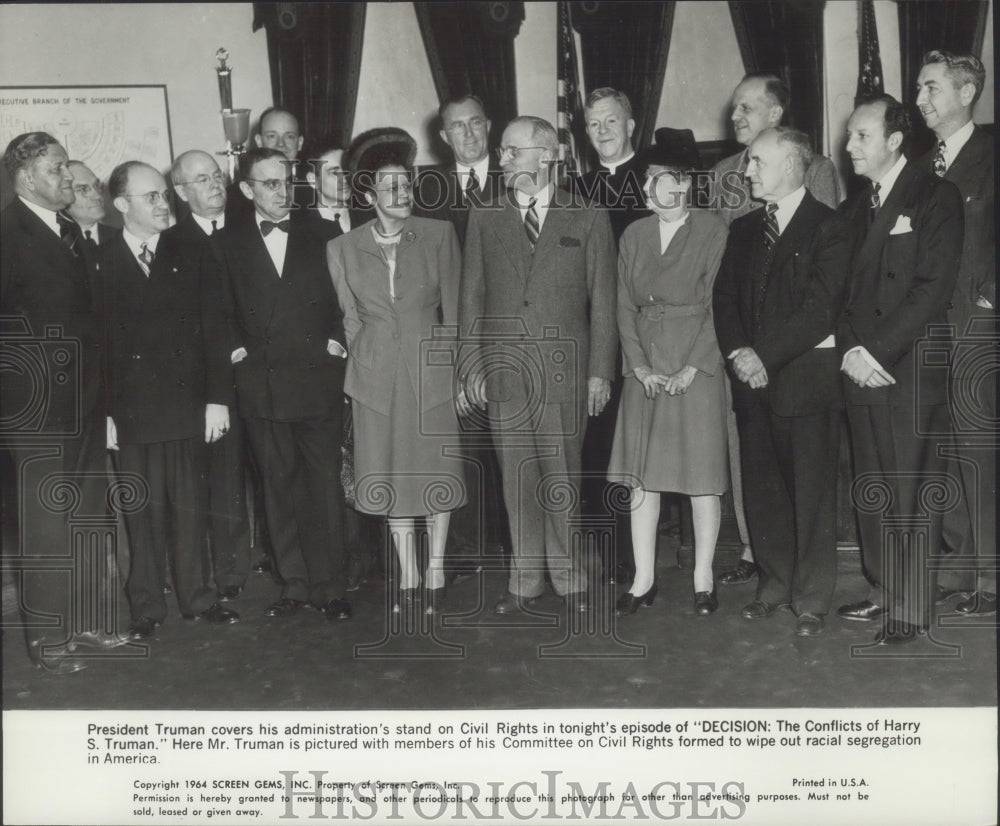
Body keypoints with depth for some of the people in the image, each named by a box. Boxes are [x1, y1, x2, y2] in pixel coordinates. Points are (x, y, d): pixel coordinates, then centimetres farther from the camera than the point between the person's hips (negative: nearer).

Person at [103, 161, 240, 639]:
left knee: (190, 507, 8)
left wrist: (217, 397, -2)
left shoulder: (188, 257, 6)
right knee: (142, 512, 5)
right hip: (131, 413, -1)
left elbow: (211, 330, 4)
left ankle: (196, 598, 21)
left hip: (188, 405, 1)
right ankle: (145, 607, 17)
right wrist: (103, 411, -4)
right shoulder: (102, 264, 1)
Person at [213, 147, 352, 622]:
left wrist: (337, 340, -3)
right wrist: (236, 347, -3)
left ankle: (329, 586, 10)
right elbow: (221, 311, 11)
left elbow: (343, 300, 9)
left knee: (325, 484, 1)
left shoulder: (319, 238, 6)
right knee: (279, 487, 8)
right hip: (262, 385, 1)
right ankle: (294, 584, 19)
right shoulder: (227, 245, 7)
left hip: (318, 380, -1)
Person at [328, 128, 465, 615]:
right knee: (393, 477, 7)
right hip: (378, 378, 1)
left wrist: (451, 365, 0)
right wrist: (366, 364, 7)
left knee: (438, 471, 6)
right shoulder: (342, 249, 1)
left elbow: (453, 310, 1)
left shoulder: (438, 235, -2)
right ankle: (407, 576, 20)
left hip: (432, 370, -1)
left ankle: (435, 570, 21)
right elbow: (350, 319, 8)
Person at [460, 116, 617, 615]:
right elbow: (471, 298, 10)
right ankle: (525, 581, 18)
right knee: (516, 480, 6)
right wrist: (471, 368, 4)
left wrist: (600, 371, -2)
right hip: (502, 371, 2)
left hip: (563, 372, -2)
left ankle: (568, 577, 18)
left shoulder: (587, 219, 4)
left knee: (561, 478, 2)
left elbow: (602, 301, 3)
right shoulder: (484, 219, 10)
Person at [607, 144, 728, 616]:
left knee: (702, 474, 2)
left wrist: (690, 369, -14)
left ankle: (703, 579, 15)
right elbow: (624, 307, 7)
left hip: (697, 368, -4)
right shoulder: (633, 236, 9)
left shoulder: (712, 232, -4)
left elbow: (717, 306, -8)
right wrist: (640, 366, -5)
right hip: (644, 369, 4)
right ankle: (643, 580, 15)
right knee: (640, 475, 5)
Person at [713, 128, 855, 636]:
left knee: (811, 490, 0)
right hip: (753, 378, 5)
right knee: (761, 489, 9)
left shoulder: (829, 228, -2)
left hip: (806, 377, -5)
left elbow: (819, 307, -12)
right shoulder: (743, 230, 16)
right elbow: (724, 299, 10)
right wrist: (738, 352, -8)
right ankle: (774, 584, 23)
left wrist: (765, 355, -16)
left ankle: (811, 599, 11)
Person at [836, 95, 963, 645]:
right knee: (871, 492, 9)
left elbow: (933, 288, -11)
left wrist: (877, 350, -15)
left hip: (912, 371, -6)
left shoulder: (936, 197, -2)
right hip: (862, 371, 6)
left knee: (911, 493, -3)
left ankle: (912, 607, 7)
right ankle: (884, 591, 21)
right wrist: (850, 348, -2)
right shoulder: (854, 209, 17)